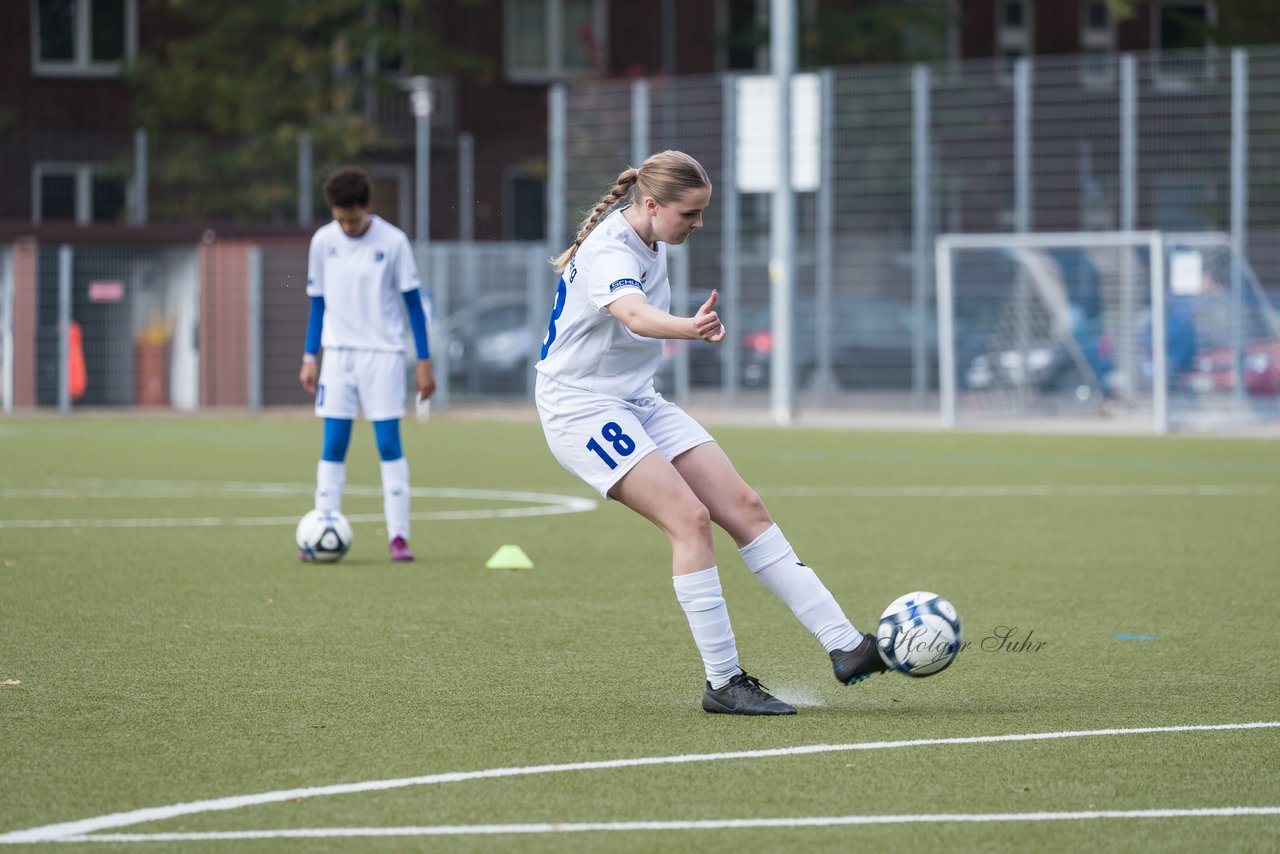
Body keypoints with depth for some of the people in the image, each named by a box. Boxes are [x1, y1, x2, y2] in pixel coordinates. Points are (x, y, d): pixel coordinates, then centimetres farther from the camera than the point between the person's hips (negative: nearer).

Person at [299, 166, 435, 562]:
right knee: (333, 445, -1)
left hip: (383, 353, -2)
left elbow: (413, 302, -1)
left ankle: (399, 536, -3)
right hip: (338, 352, 2)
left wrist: (424, 362, -2)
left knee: (389, 444, -5)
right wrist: (309, 358, 6)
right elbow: (318, 302, 11)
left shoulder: (392, 242, -7)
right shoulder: (323, 241, 2)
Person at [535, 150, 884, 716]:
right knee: (690, 519, -22)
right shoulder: (608, 253, -26)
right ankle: (723, 683, -16)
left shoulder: (649, 241, 4)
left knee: (743, 507, -2)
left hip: (637, 402, 9)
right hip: (581, 408, -9)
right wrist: (689, 328, -68)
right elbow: (635, 316, -49)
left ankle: (844, 646, -3)